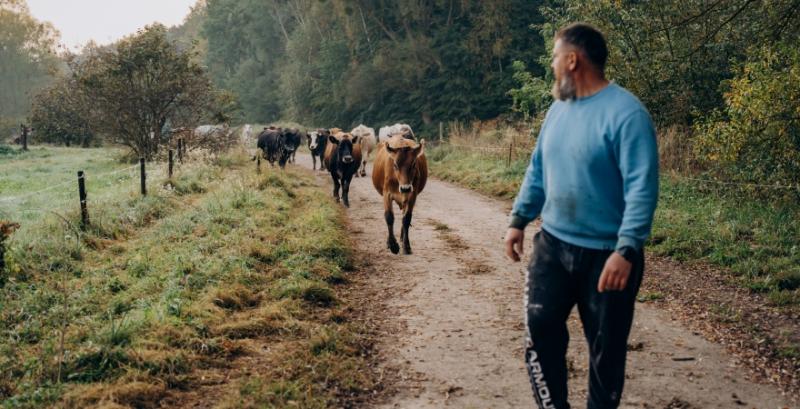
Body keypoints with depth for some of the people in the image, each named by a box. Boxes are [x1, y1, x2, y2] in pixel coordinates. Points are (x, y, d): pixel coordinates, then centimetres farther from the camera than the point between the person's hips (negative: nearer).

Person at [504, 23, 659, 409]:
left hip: (606, 254, -6)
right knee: (541, 330, 5)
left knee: (606, 347, 8)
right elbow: (537, 170, 16)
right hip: (552, 245, 6)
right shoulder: (558, 109, 7)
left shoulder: (626, 113, -18)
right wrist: (519, 219, 12)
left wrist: (627, 250, -29)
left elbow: (641, 187, -23)